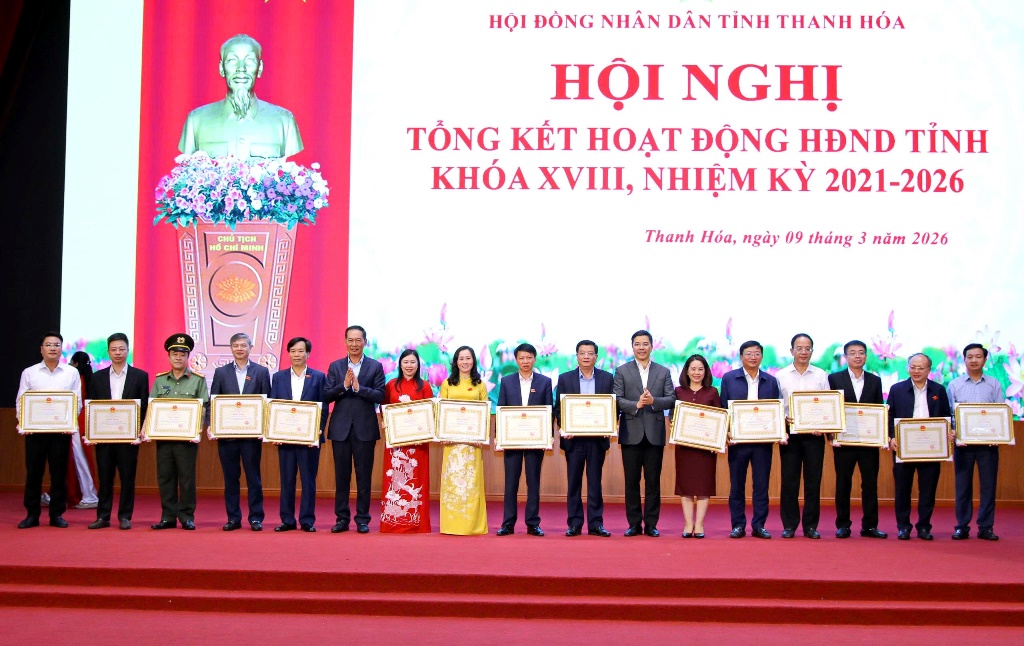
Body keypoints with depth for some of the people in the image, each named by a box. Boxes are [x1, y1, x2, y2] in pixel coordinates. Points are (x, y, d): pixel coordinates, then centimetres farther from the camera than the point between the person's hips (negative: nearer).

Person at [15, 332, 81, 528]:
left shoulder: (71, 373, 6)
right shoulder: (29, 373, 7)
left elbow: (77, 401, 4)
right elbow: (20, 401, 6)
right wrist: (22, 423, -10)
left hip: (61, 430, 0)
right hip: (34, 429, 0)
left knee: (59, 473, 3)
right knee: (33, 473, 3)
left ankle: (57, 514, 10)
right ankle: (32, 515, 11)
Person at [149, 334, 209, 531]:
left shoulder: (198, 380, 3)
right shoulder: (159, 380, 11)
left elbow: (204, 408, -1)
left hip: (187, 438, -3)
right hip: (163, 436, 3)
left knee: (187, 478, 0)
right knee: (165, 477, 5)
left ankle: (187, 517, 8)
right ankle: (168, 516, 12)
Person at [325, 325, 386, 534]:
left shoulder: (375, 367, 3)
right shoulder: (335, 366, 8)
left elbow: (380, 396, -6)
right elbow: (326, 396, 1)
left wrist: (359, 387, -17)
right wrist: (344, 385, -14)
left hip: (365, 428, -2)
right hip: (340, 428, 2)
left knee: (364, 475, 2)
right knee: (341, 475, 6)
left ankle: (362, 519, 9)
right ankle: (342, 518, 12)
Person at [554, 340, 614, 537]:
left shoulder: (607, 378, 6)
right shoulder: (565, 378, 6)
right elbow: (558, 408, 4)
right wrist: (563, 428, -11)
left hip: (597, 438, 0)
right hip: (573, 437, 0)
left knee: (595, 481, 4)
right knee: (573, 482, 3)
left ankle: (596, 523, 8)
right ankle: (574, 523, 8)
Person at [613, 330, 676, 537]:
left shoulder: (663, 372, 10)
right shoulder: (622, 371, 6)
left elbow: (671, 400, 1)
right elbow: (617, 400, -3)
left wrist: (653, 401, -16)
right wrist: (636, 405, -19)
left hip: (655, 433, 1)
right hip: (631, 433, -1)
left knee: (653, 481, 4)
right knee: (631, 481, 4)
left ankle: (651, 524, 10)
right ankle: (634, 524, 11)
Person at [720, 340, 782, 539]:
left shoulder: (771, 381, 9)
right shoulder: (729, 378, 4)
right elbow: (723, 409, 3)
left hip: (763, 440, 1)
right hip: (738, 439, -1)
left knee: (762, 484, 3)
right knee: (737, 484, 5)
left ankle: (759, 525, 10)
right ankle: (738, 525, 12)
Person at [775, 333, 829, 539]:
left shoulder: (821, 376, 6)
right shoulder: (781, 375, 5)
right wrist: (783, 418, -17)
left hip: (814, 434, 1)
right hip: (789, 433, 0)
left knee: (813, 481, 3)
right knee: (789, 481, 2)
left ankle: (811, 526, 11)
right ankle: (789, 525, 10)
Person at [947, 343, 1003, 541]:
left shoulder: (994, 385, 7)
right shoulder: (954, 385, 6)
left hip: (988, 442, 0)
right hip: (963, 442, 0)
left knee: (988, 485, 2)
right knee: (962, 485, 4)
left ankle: (986, 527, 9)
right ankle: (962, 527, 10)